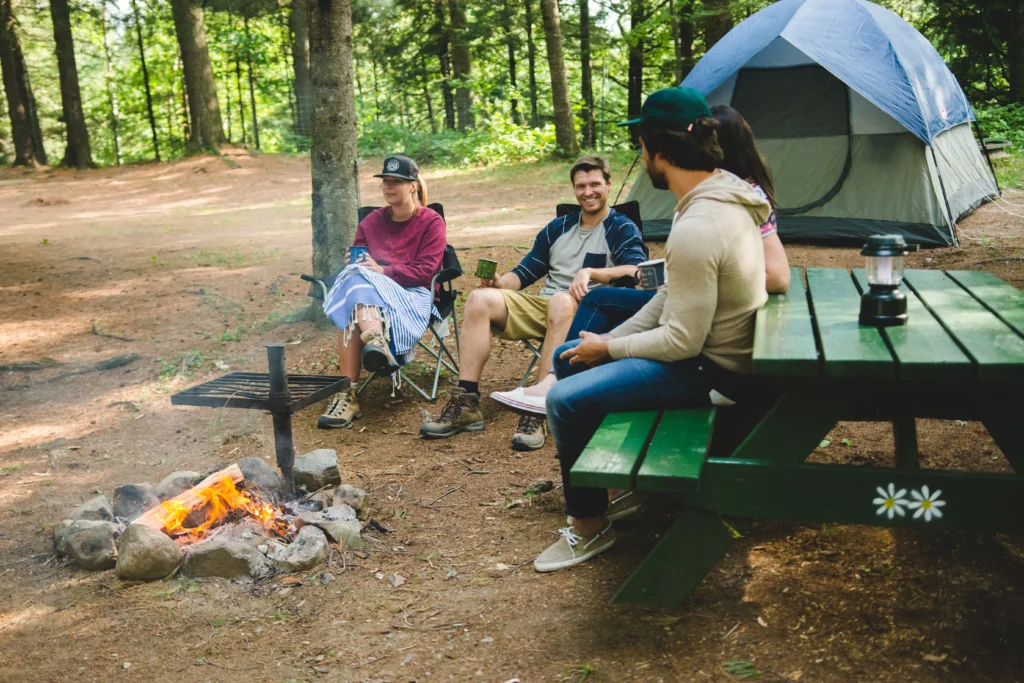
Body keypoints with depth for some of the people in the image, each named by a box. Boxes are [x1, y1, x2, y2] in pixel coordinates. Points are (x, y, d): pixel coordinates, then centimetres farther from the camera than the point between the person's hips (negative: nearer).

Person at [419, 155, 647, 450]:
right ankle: (465, 404, -24)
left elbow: (636, 271, -13)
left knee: (561, 301, -41)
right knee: (480, 299, -18)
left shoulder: (622, 229, 6)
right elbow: (525, 272, 21)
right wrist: (501, 283, -1)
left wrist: (590, 272, -26)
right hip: (542, 305, 6)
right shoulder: (558, 228, 23)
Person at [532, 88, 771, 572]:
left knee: (566, 401, -17)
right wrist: (608, 341, 5)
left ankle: (590, 527, 3)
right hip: (712, 343, 10)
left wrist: (607, 349, -11)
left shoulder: (695, 230, -31)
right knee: (566, 357, 15)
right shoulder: (726, 188, 2)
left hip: (710, 369, -10)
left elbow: (683, 341, -27)